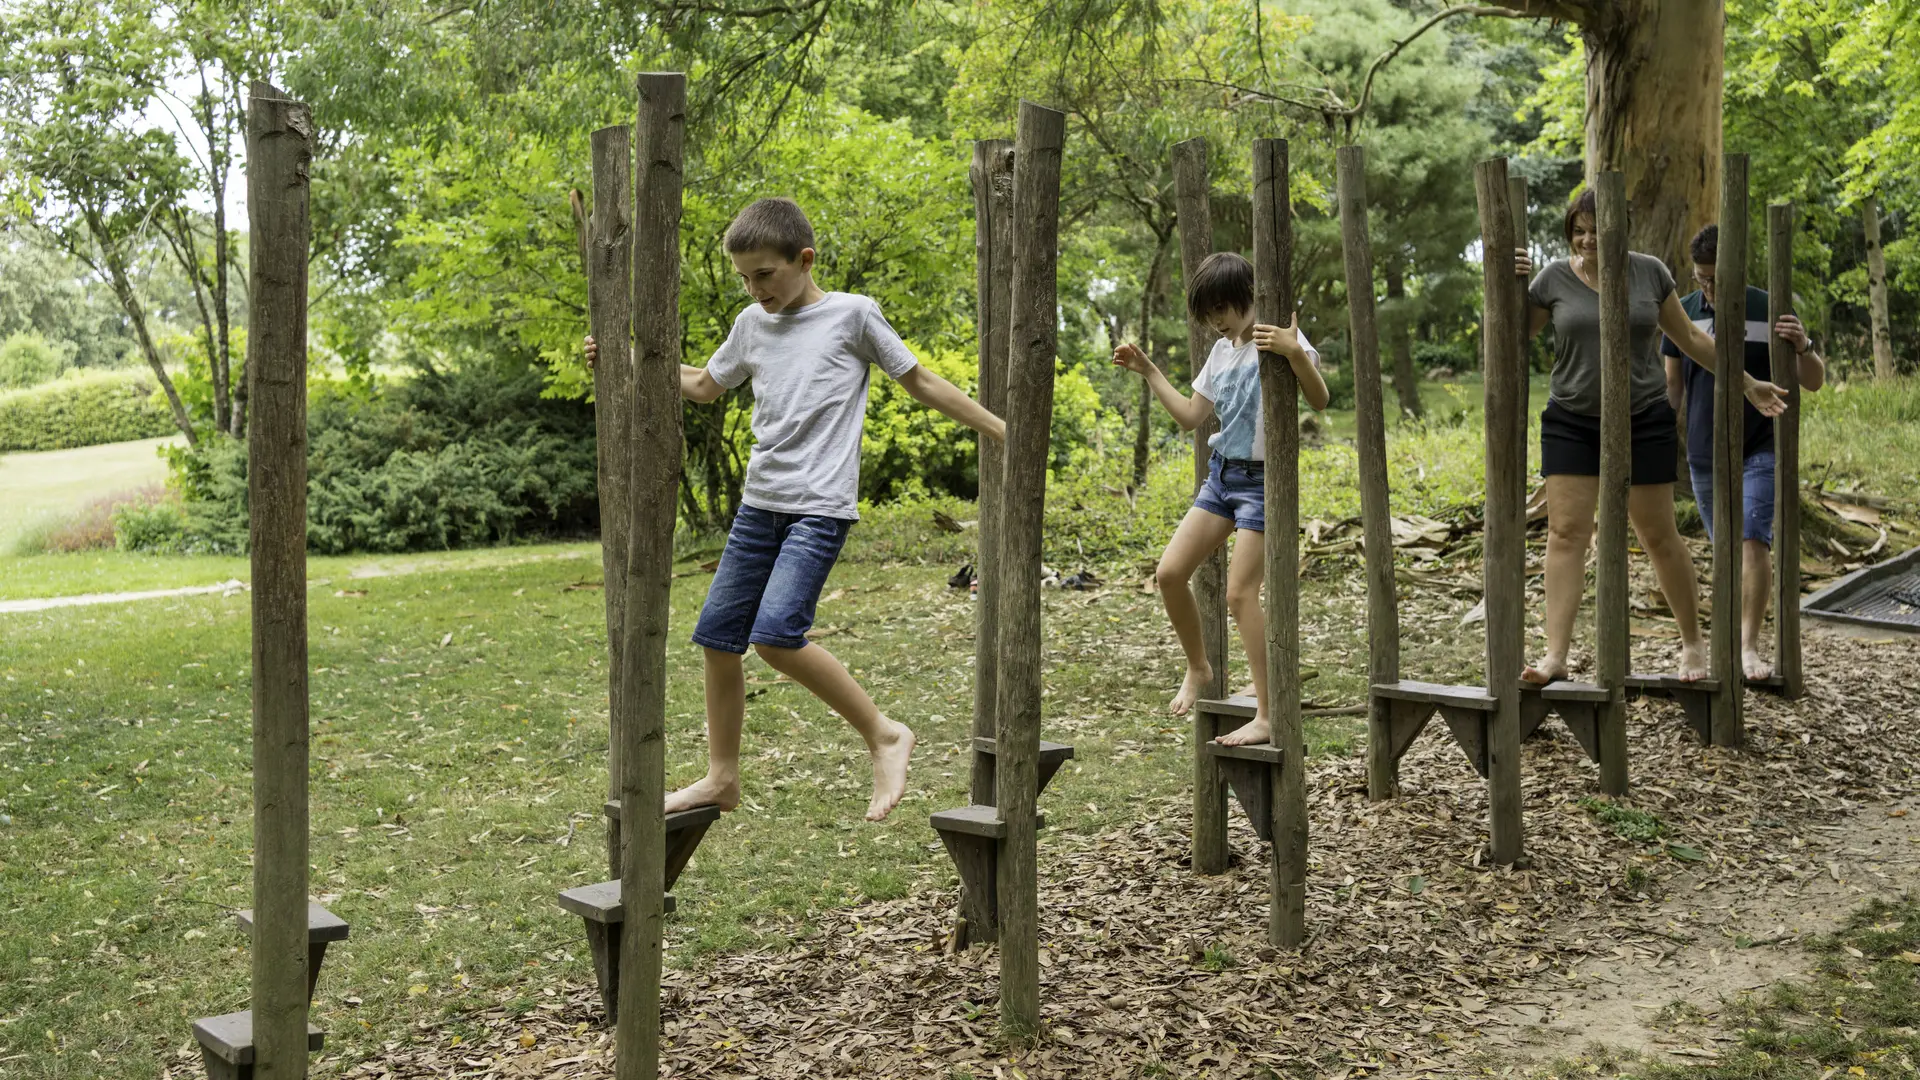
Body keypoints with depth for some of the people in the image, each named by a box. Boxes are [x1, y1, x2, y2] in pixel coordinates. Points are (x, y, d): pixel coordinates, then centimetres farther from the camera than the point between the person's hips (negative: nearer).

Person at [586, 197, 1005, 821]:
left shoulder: (851, 314, -2)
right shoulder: (752, 323, 13)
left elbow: (920, 383, 4)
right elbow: (703, 386, 27)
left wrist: (1004, 432, 4)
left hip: (821, 507, -6)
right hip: (760, 504, 6)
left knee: (776, 634, -22)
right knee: (718, 636, 4)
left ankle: (884, 736, -5)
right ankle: (721, 779, 18)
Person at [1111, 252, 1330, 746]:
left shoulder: (1279, 338, -10)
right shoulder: (1222, 350, 12)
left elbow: (1320, 400, -23)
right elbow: (1190, 416, 17)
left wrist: (1295, 352, -40)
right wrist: (1146, 370, 14)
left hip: (1262, 480, -7)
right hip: (1221, 475, 7)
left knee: (1240, 593, -12)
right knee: (1170, 572, -1)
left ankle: (1265, 717, -7)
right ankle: (1198, 668, 21)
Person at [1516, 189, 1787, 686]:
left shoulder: (1649, 272, 0)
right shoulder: (1555, 278, -1)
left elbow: (1690, 338, 9)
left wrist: (1747, 383, 11)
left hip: (1643, 422, 0)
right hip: (1571, 423, 1)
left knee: (1659, 535, 4)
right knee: (1565, 532, -8)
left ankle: (1692, 641, 23)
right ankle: (1555, 655, -9)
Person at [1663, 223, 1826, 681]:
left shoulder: (1769, 311, -7)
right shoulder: (1682, 313, 2)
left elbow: (1814, 382, -3)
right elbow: (1672, 386, 12)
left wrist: (1804, 348, -24)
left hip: (1759, 452, -3)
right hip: (1704, 457, 3)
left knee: (1753, 540, -17)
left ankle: (1750, 647, -14)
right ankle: (1735, 637, 25)